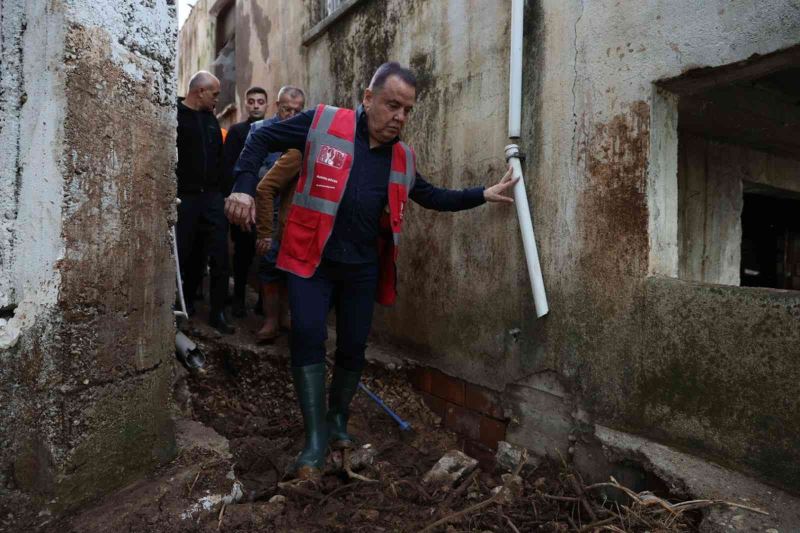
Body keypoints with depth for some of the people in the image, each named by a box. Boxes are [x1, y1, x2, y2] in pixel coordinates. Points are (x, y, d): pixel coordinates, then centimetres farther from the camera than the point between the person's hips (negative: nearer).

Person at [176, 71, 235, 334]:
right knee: (184, 255, 6)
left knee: (219, 256, 1)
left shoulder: (211, 118, 16)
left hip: (212, 197, 5)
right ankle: (183, 303, 25)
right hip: (184, 197, -5)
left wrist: (220, 189, 13)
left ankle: (217, 312, 10)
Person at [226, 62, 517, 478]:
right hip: (312, 258, -3)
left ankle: (338, 420, 32)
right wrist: (242, 187, -12)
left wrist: (483, 195, 10)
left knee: (353, 348, 8)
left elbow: (432, 197, 18)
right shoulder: (323, 122, -6)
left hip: (363, 267, 4)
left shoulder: (402, 158, 7)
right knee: (308, 338, -14)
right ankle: (315, 440, 0)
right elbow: (261, 139, 1)